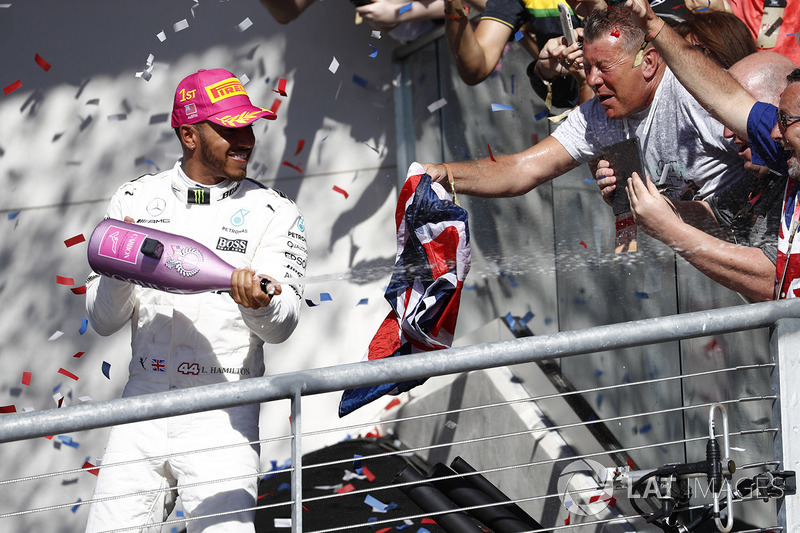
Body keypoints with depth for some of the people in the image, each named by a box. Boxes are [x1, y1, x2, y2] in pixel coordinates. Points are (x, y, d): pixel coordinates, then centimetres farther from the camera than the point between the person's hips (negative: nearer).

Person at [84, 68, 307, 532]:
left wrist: (259, 305, -32)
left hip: (222, 418, -2)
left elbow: (281, 327, -9)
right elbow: (102, 321, 6)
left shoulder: (274, 213, 3)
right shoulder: (136, 201, 9)